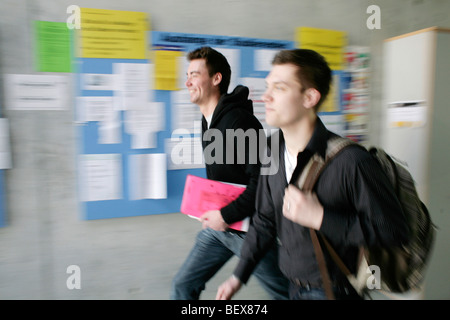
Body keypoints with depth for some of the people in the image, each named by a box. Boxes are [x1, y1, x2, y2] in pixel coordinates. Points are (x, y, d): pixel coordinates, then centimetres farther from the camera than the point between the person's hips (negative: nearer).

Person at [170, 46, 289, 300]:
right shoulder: (208, 121, 8)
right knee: (184, 286, 13)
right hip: (218, 224, 8)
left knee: (285, 292, 12)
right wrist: (211, 209, 11)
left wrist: (227, 215, -22)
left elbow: (263, 179, -27)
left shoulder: (240, 120, -22)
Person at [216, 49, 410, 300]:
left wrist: (320, 218, -27)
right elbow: (265, 221, 4)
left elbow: (395, 230, -20)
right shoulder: (273, 150, -5)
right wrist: (239, 276, 5)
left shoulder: (350, 161, -26)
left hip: (332, 290, -6)